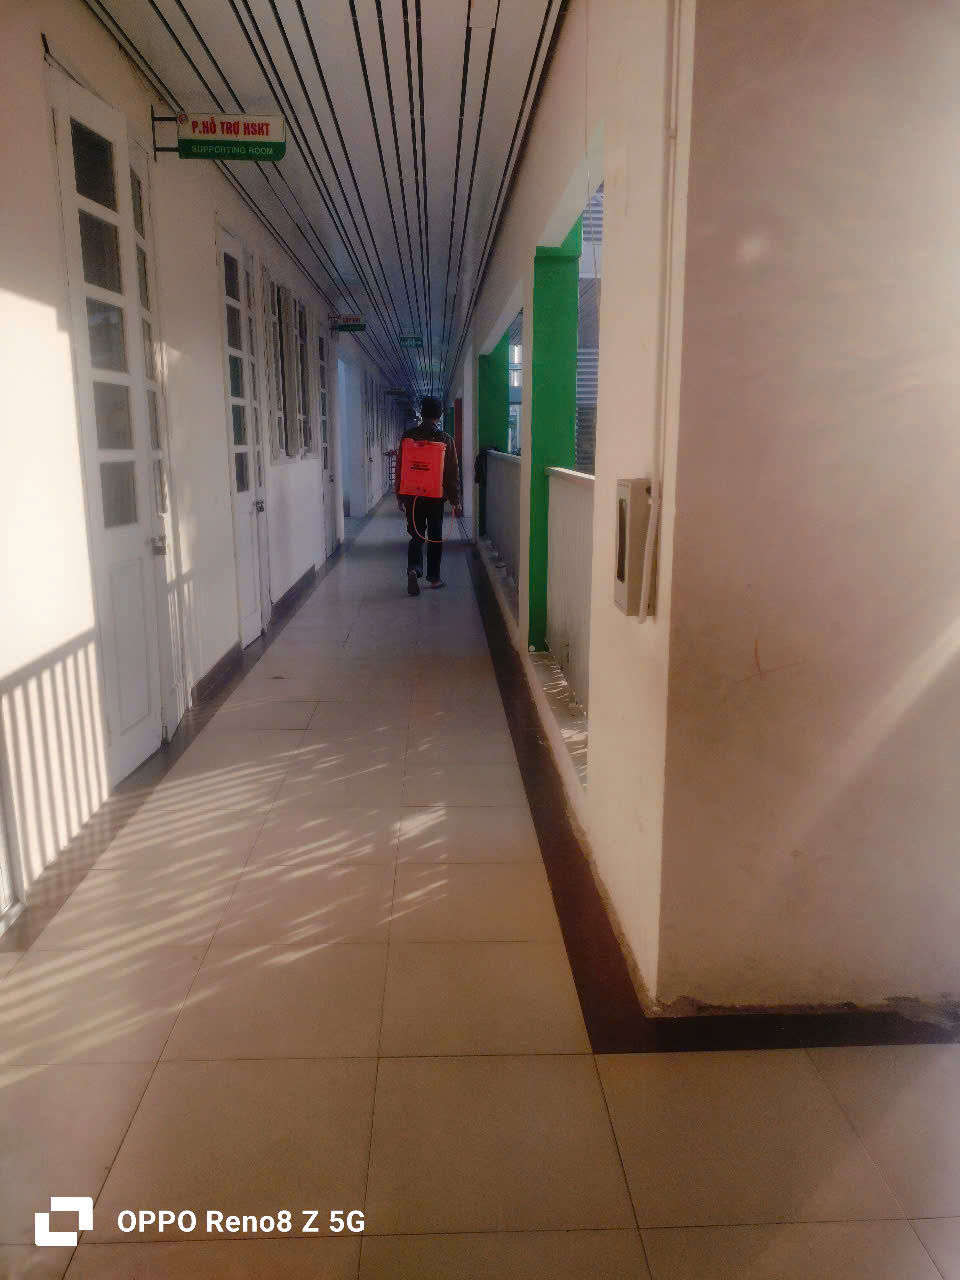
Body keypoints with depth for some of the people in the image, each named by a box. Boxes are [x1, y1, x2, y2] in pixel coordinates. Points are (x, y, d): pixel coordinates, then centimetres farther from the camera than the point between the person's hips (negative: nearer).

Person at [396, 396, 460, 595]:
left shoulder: (408, 436, -1)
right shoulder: (445, 439, -6)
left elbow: (400, 468, 1)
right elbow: (453, 472, -3)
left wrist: (400, 496, 8)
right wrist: (454, 498, 6)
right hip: (436, 496, -1)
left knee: (416, 535, 8)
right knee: (435, 536, 10)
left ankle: (413, 569, -16)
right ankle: (434, 577, 15)